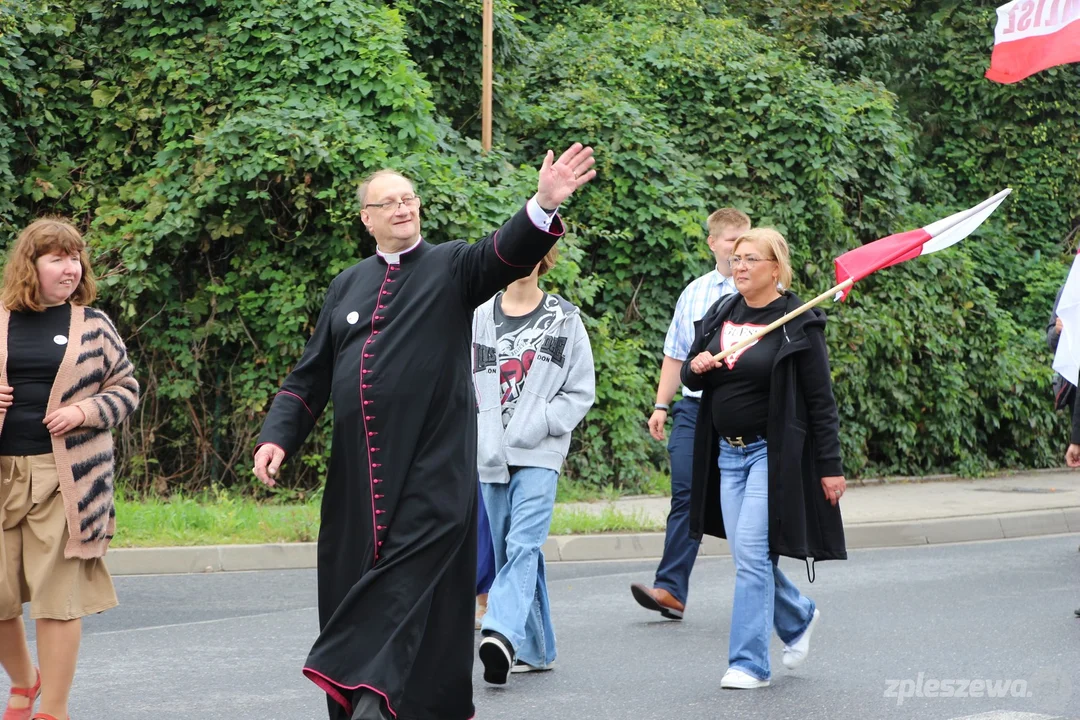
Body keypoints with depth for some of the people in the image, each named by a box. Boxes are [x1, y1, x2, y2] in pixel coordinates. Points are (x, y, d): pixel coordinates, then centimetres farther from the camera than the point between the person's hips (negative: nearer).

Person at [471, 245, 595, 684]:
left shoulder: (564, 320, 5)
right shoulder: (480, 318, 10)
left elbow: (581, 391, 3)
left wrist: (539, 424, -9)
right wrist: (475, 438, 1)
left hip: (539, 454, -3)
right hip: (491, 455, 4)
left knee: (523, 544, -18)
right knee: (507, 549, 6)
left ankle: (501, 633, -33)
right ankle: (535, 649, 15)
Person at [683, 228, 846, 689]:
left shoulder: (798, 325, -8)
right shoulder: (720, 315, 9)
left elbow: (820, 400, -8)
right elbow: (691, 378, 18)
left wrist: (830, 466, -10)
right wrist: (695, 368, -7)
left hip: (773, 453, -6)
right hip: (727, 452, 6)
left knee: (752, 552, -12)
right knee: (746, 555, 10)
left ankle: (750, 663, -6)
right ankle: (798, 616, 37)